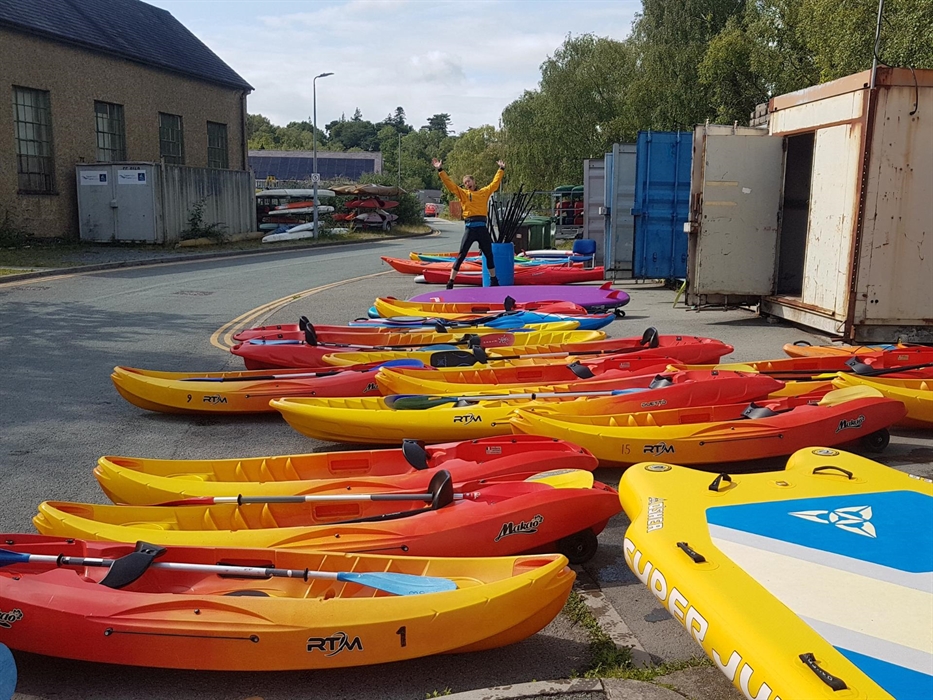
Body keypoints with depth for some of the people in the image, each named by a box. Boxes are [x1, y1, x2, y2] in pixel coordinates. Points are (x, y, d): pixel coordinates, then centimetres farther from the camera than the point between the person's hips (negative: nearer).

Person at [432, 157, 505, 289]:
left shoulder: (484, 192, 13)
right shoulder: (462, 193, 9)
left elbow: (495, 183, 21)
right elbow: (449, 183, 4)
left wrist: (501, 169, 24)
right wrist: (440, 170, -3)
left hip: (482, 228, 2)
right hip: (469, 228, -2)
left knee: (489, 255, 12)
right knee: (461, 256, -5)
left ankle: (494, 280, 27)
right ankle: (451, 282, -4)